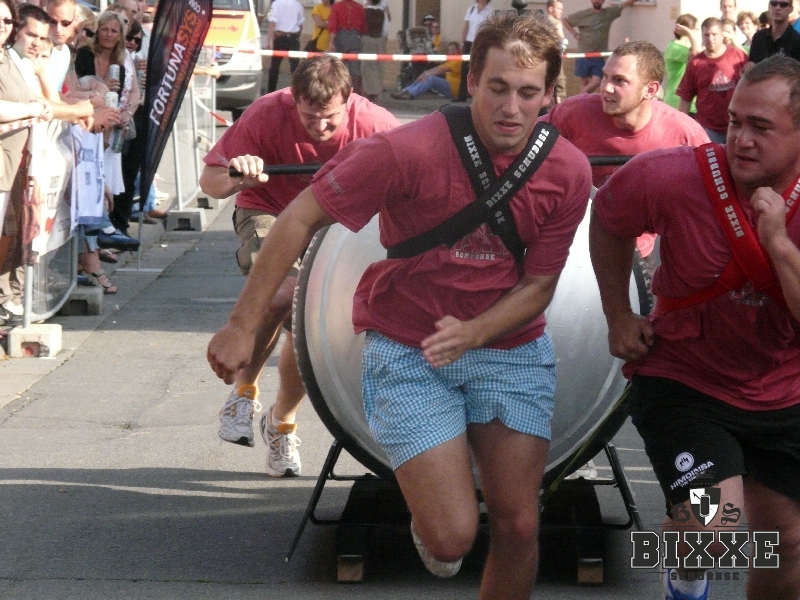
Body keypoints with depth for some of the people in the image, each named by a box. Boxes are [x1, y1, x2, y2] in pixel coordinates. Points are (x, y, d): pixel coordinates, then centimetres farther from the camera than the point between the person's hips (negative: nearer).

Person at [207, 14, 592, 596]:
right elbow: (300, 218, -16)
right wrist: (242, 326, -16)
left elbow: (538, 286, -3)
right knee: (452, 537, -10)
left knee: (518, 526, 1)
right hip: (408, 350, -3)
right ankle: (427, 523, 28)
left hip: (510, 347, 3)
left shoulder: (568, 171, -11)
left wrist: (471, 333, -23)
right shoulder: (408, 150, -22)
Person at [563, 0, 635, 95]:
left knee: (596, 82, -11)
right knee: (584, 82, 4)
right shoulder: (582, 14, 0)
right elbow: (566, 21, 10)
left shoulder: (610, 12, 4)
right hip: (583, 55, -1)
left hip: (599, 57, 1)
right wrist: (575, 34, 0)